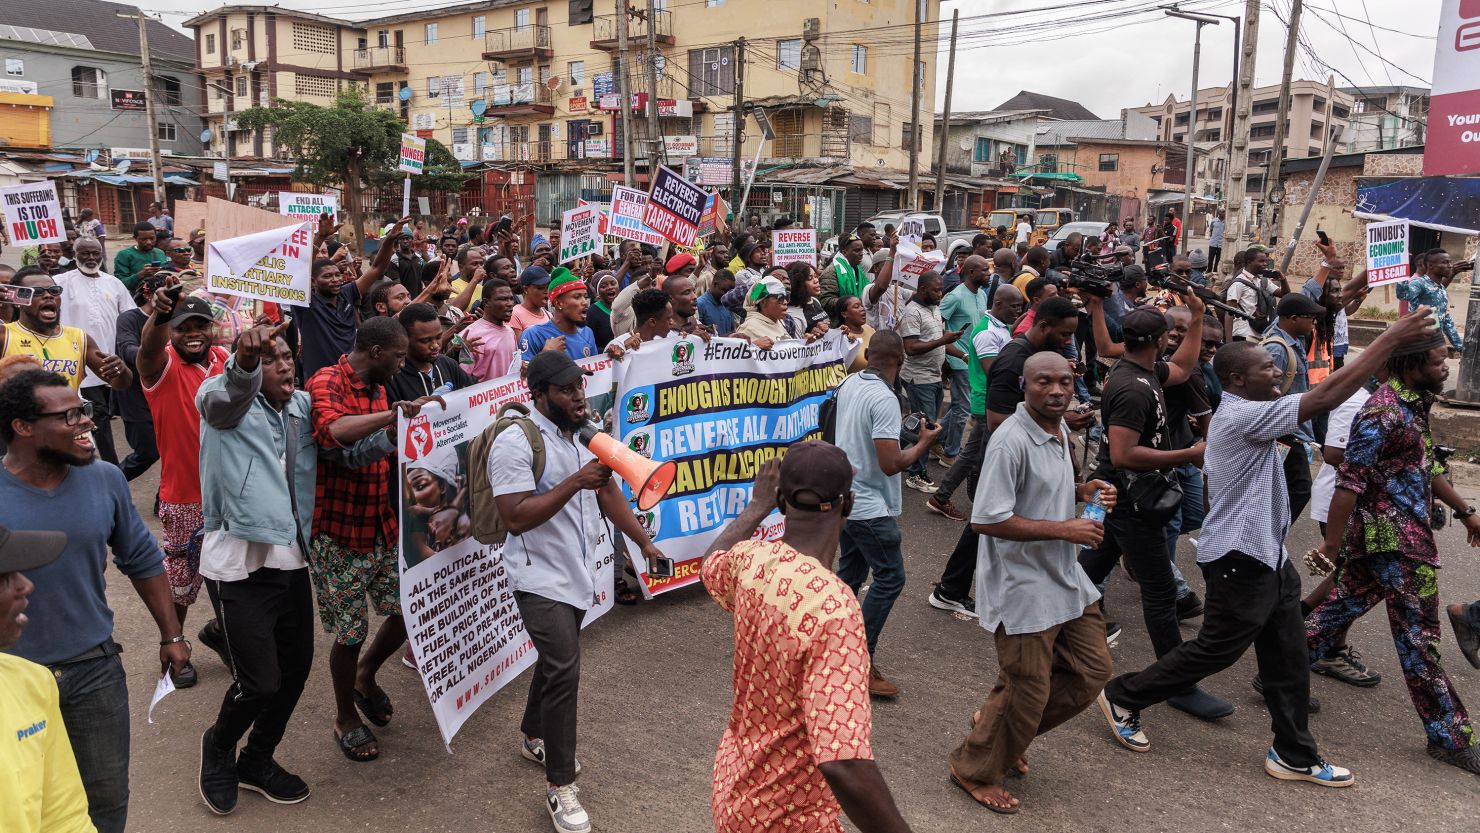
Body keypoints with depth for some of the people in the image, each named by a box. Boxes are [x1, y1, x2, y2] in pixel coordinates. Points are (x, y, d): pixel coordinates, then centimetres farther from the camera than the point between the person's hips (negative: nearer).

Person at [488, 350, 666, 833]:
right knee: (563, 671, -12)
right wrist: (574, 483, -29)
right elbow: (515, 518, -24)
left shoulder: (584, 433, 6)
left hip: (578, 573, 8)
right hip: (542, 579, -8)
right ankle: (560, 786, 1)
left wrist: (644, 542, 8)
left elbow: (608, 491, 13)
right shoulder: (516, 442, -19)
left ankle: (535, 738, 44)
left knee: (556, 660, 22)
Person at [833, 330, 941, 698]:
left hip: (845, 498, 9)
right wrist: (924, 442, -11)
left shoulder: (848, 385, 3)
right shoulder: (884, 399, -23)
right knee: (890, 578, -1)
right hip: (870, 507, -9)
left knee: (851, 570, 21)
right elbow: (891, 464, -26)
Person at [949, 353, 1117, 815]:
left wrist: (1082, 491, 1)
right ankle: (975, 770, 27)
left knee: (1092, 670, 16)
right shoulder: (1011, 441, -24)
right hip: (1022, 587, -9)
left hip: (1065, 578, 9)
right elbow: (986, 519, -27)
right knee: (1027, 690, 3)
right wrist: (1064, 529, -24)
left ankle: (999, 725, 33)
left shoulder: (1059, 429, 6)